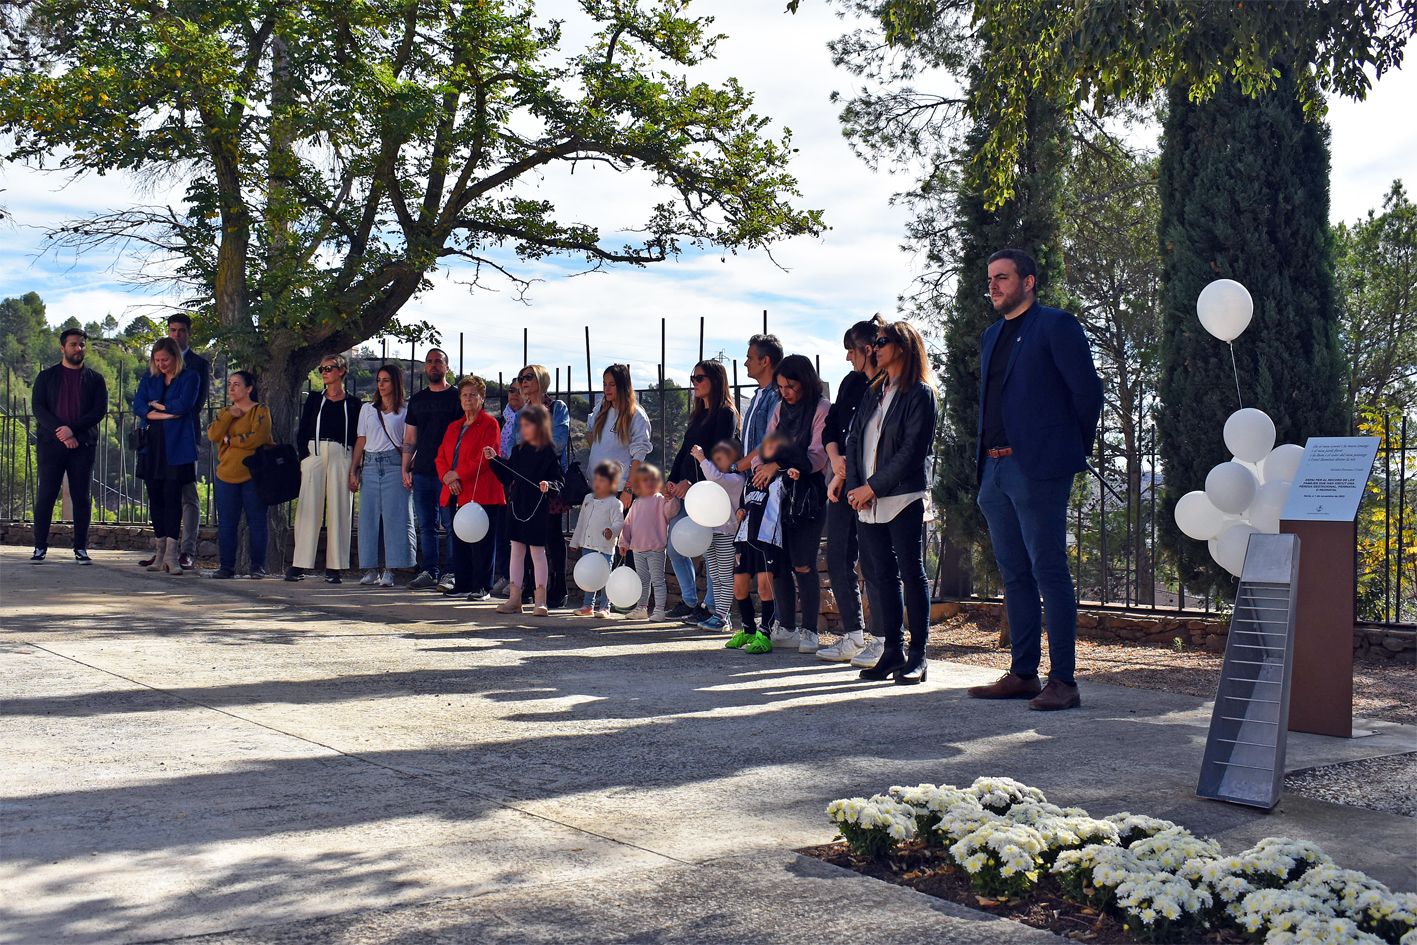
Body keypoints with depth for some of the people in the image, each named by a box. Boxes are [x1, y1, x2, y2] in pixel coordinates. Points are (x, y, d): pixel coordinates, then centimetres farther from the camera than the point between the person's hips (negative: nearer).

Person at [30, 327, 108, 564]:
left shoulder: (95, 379, 10)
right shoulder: (46, 376, 10)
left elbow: (100, 411, -1)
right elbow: (37, 407, 0)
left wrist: (72, 429, -14)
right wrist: (60, 431, -14)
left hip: (83, 445, 0)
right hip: (50, 444, 0)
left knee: (81, 497, 1)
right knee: (45, 495, -3)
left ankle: (81, 549, 5)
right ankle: (40, 547, 3)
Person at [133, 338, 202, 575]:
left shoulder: (189, 378, 2)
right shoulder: (149, 379, 15)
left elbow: (183, 405, -12)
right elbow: (137, 406, 2)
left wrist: (155, 405, 2)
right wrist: (164, 413, -11)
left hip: (177, 447, -4)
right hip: (151, 446, 5)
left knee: (172, 498, -9)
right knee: (155, 499, 4)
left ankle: (172, 555, -9)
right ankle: (161, 552, 10)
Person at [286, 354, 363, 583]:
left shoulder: (354, 404, 7)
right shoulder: (314, 399, 13)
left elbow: (358, 437, 5)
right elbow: (302, 431, 10)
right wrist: (304, 457, -3)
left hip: (341, 456, -1)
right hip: (314, 453, 1)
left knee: (339, 510, -3)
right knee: (308, 508, -2)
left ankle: (334, 567, 1)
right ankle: (299, 564, -1)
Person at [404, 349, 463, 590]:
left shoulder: (457, 397, 2)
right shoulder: (417, 400, 16)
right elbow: (410, 438, 19)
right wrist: (406, 468, 9)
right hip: (422, 471, 5)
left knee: (451, 525, -5)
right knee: (426, 525, 6)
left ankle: (451, 573, 0)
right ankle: (429, 571, 11)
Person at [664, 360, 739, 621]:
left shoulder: (725, 413, -6)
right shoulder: (698, 415, 20)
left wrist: (691, 481, -19)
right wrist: (672, 481, 6)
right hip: (685, 489, 9)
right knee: (675, 544, 7)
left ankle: (710, 606, 0)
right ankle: (689, 601, 16)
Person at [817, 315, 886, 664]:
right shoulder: (851, 382, 15)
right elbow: (831, 425, 15)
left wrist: (847, 474, -11)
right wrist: (836, 460, -2)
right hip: (843, 482, 8)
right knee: (837, 559, 8)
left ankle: (883, 642, 2)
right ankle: (853, 637, 16)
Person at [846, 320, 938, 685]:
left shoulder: (920, 394, -4)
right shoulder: (874, 392, 18)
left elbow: (911, 451, -12)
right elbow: (854, 440, 12)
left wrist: (872, 487, -12)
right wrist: (854, 487, -2)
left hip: (904, 499, -7)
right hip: (868, 502, 7)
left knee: (911, 573, -2)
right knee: (880, 575, 6)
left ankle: (917, 656, 1)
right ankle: (892, 651, 12)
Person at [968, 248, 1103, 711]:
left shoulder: (1055, 325, -4)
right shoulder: (992, 335, 20)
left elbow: (1088, 390, -6)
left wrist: (1073, 448, 1)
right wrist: (984, 458, 17)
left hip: (1037, 469, -8)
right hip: (994, 470, 8)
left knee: (1049, 573, -8)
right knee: (1015, 575, 11)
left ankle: (1063, 682, -5)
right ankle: (1023, 674, 18)